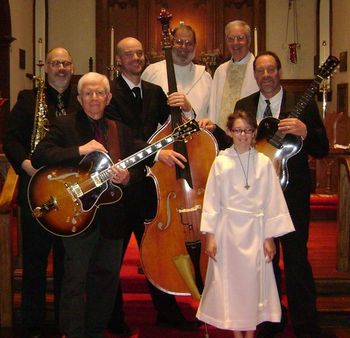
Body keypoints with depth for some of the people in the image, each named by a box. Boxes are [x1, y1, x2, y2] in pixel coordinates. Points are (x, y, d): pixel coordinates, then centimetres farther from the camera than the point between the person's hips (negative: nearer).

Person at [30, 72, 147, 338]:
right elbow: (39, 157, -15)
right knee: (75, 281, -2)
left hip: (112, 218, 5)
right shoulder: (65, 126, -2)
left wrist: (127, 177, -12)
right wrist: (80, 150, -22)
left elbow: (140, 167, 11)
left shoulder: (121, 131, 12)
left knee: (107, 278, 14)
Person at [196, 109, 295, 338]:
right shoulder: (221, 162, -1)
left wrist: (269, 237, -2)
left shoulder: (264, 162, -1)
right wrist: (210, 236, -3)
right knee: (229, 279, 5)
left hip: (255, 229, 0)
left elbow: (272, 201, 1)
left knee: (253, 280, 5)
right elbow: (211, 200, 0)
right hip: (227, 229, 0)